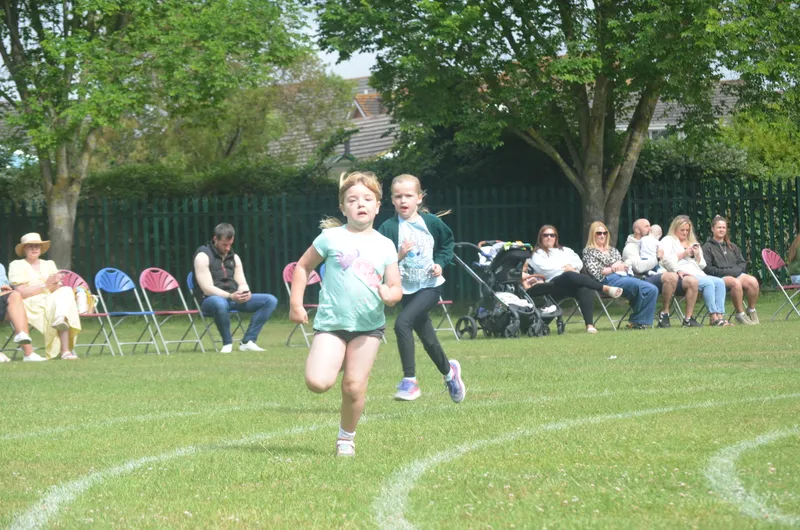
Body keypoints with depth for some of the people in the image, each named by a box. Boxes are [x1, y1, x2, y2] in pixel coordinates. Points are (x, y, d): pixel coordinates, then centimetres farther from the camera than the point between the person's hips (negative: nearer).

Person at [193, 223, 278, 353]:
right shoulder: (203, 256, -7)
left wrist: (245, 292, -15)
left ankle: (247, 341, -17)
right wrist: (230, 296, -28)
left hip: (234, 297, 7)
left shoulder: (234, 257, 15)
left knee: (270, 300, -9)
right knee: (220, 303, -44)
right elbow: (207, 288, -15)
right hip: (211, 299, -7)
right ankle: (227, 343, -22)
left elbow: (242, 283, 11)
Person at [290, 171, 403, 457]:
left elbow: (396, 289, 5)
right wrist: (295, 303, 2)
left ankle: (347, 437, 21)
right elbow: (303, 267, 9)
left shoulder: (385, 246, 4)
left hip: (368, 325, 1)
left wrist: (389, 294, -19)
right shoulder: (331, 238, -1)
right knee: (317, 383, -17)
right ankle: (336, 364, 19)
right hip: (331, 322, -1)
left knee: (354, 387, -2)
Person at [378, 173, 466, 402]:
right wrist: (397, 256, -26)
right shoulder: (388, 228, -8)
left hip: (430, 286, -3)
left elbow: (447, 243, 14)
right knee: (428, 341, 14)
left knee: (402, 323, -25)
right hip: (406, 289, 3)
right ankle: (448, 371, 45)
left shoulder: (431, 222, -4)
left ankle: (409, 381, -20)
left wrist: (441, 262, -1)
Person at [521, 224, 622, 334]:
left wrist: (571, 266, -1)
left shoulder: (566, 251, 34)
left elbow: (579, 263, 20)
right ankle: (605, 288, -43)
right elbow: (544, 268, 0)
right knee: (570, 276, -38)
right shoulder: (538, 254, 21)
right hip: (553, 286, -4)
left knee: (584, 289, -34)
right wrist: (565, 269, -3)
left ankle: (589, 324, -48)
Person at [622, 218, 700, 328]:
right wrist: (657, 257, -9)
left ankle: (688, 320, -15)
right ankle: (664, 313, -26)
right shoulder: (630, 247, 4)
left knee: (692, 281, -11)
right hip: (646, 279, -9)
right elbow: (639, 267, -15)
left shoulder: (649, 244, 31)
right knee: (672, 277, -38)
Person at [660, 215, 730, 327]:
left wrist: (697, 255, 6)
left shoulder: (692, 243, 31)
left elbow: (702, 265, 25)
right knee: (709, 283, -30)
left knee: (720, 282, -20)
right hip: (682, 275, -7)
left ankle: (720, 315, -30)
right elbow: (666, 259, -7)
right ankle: (713, 317, -35)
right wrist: (683, 254, -11)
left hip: (697, 273, 7)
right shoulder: (668, 241, 13)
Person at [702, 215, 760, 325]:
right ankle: (740, 314, -28)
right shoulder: (707, 247, 6)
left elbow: (742, 262, 22)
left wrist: (738, 270, -2)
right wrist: (724, 272, -15)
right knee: (736, 283, -38)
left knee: (753, 281, -26)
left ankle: (752, 311, -13)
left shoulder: (732, 247, 26)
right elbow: (707, 268, -5)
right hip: (719, 278, -5)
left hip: (736, 274, 5)